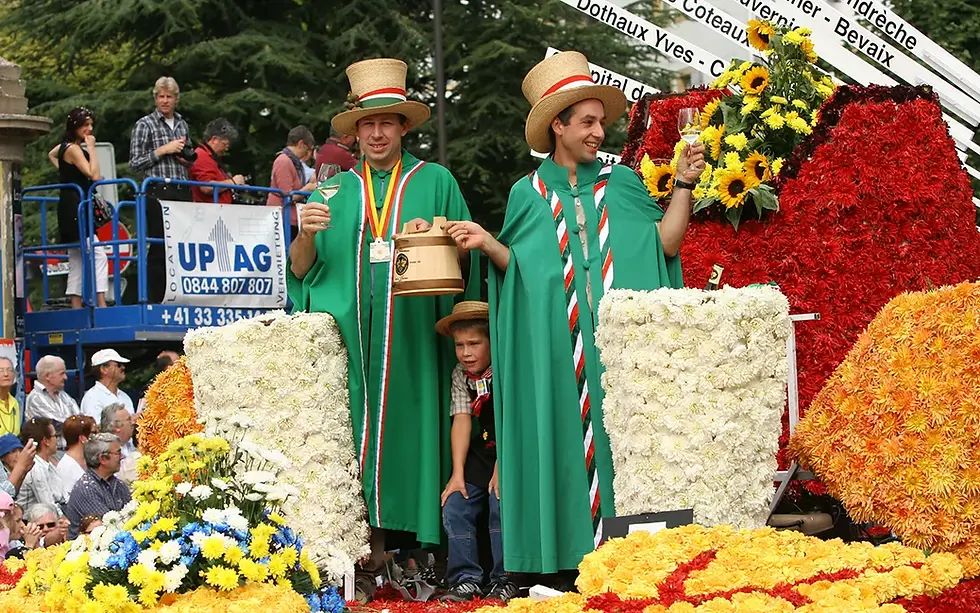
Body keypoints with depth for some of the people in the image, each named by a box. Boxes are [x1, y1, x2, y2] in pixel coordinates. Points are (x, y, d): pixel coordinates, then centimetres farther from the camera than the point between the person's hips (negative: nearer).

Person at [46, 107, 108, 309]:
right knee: (98, 255, -17)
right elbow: (94, 175, -21)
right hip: (75, 208, -11)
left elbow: (51, 155, 36)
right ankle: (101, 303, -24)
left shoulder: (66, 146, 14)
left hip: (73, 210, 11)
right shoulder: (74, 149, -14)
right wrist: (91, 148, -16)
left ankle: (76, 306, 10)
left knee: (76, 260, 10)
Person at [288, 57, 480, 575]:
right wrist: (307, 234, -9)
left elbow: (463, 259, 9)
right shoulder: (333, 192, 17)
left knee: (404, 427, -7)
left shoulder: (435, 182, 12)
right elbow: (301, 269, 11)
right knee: (351, 428, -8)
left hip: (411, 337, -1)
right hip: (346, 336, 1)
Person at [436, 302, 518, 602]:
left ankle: (504, 580, -14)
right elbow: (461, 420, -6)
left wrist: (501, 467, -26)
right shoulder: (460, 375, 0)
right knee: (454, 505, -8)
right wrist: (457, 474, -13)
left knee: (501, 502, -25)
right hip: (481, 451, 6)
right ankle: (466, 580, -3)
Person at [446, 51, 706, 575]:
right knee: (563, 440, -2)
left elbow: (666, 243, 2)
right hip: (555, 350, 0)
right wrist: (488, 245, -7)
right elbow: (520, 267, 10)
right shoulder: (529, 194, 11)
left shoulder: (621, 184, 11)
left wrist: (683, 185, -5)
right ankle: (568, 549, 1)